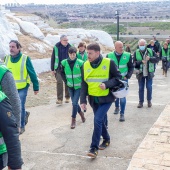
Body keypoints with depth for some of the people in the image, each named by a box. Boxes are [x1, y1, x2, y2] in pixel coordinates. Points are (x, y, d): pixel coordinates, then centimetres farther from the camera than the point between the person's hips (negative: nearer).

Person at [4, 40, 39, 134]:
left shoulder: (25, 59, -13)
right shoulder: (7, 58, -1)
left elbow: (32, 74, -7)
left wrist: (36, 87, -4)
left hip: (22, 88, -4)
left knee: (20, 107, 1)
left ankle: (22, 126, 20)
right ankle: (24, 115, 41)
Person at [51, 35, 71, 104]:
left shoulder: (70, 47, -1)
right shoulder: (56, 47, -5)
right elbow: (53, 58, 0)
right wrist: (53, 69, -2)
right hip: (59, 68, -1)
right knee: (59, 82, -10)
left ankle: (67, 97, 24)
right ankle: (59, 99, -5)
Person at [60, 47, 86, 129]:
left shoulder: (80, 63, -14)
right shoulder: (64, 63, -7)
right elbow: (62, 73, 9)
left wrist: (82, 82, -5)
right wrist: (66, 81, 0)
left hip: (78, 86, -3)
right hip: (70, 86, 3)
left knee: (74, 103, -9)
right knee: (74, 103, 13)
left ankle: (73, 120, 8)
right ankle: (81, 113, 41)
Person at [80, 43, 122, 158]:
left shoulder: (109, 63, -12)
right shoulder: (85, 65, -1)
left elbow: (118, 77, -5)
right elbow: (84, 84, 2)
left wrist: (107, 84, -22)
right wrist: (83, 100, -5)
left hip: (106, 98, -5)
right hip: (93, 99, 5)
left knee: (98, 120, -15)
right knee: (101, 120, 17)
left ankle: (94, 148, -7)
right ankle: (106, 139, 41)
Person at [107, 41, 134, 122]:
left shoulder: (127, 55, -8)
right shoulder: (109, 56, -8)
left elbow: (131, 67, 1)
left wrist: (128, 76, -10)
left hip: (123, 79, -2)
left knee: (122, 96, -4)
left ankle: (122, 114, 6)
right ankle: (117, 107, 46)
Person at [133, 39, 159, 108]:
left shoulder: (151, 51, -2)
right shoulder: (136, 53, -3)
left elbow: (157, 59, -5)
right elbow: (134, 63, -9)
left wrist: (150, 58, -21)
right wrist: (141, 62, -22)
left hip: (149, 73, 0)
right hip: (140, 73, 0)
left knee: (149, 87, 4)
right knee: (141, 88, 7)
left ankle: (149, 100, 22)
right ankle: (141, 101, 18)